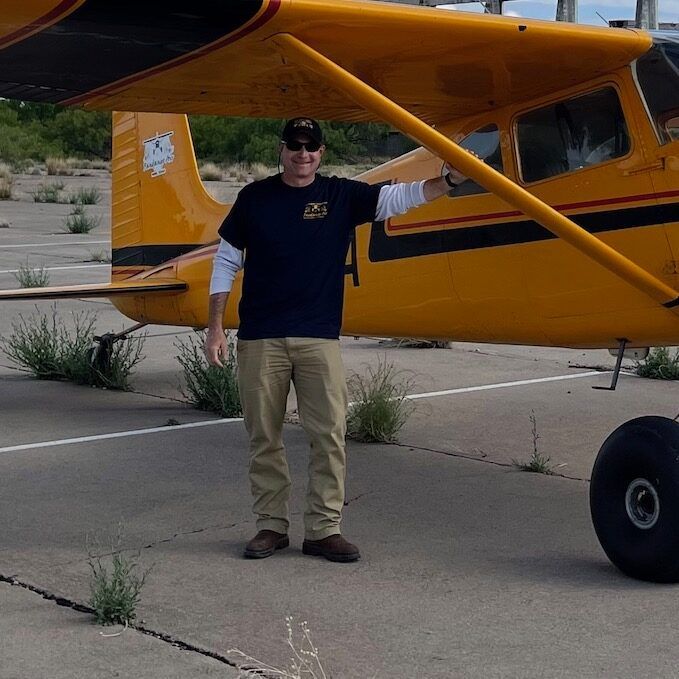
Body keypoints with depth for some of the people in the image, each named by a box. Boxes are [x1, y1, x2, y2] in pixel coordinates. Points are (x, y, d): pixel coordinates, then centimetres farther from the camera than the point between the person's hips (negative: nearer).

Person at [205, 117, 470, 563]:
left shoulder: (342, 196, 6)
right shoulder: (255, 198, 5)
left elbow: (399, 197, -2)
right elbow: (227, 261, 9)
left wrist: (449, 180, -18)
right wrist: (216, 326, 3)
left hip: (319, 337, 0)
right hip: (259, 337, 0)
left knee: (330, 435, -4)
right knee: (264, 437, 4)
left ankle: (324, 529, 4)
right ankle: (271, 526, 15)